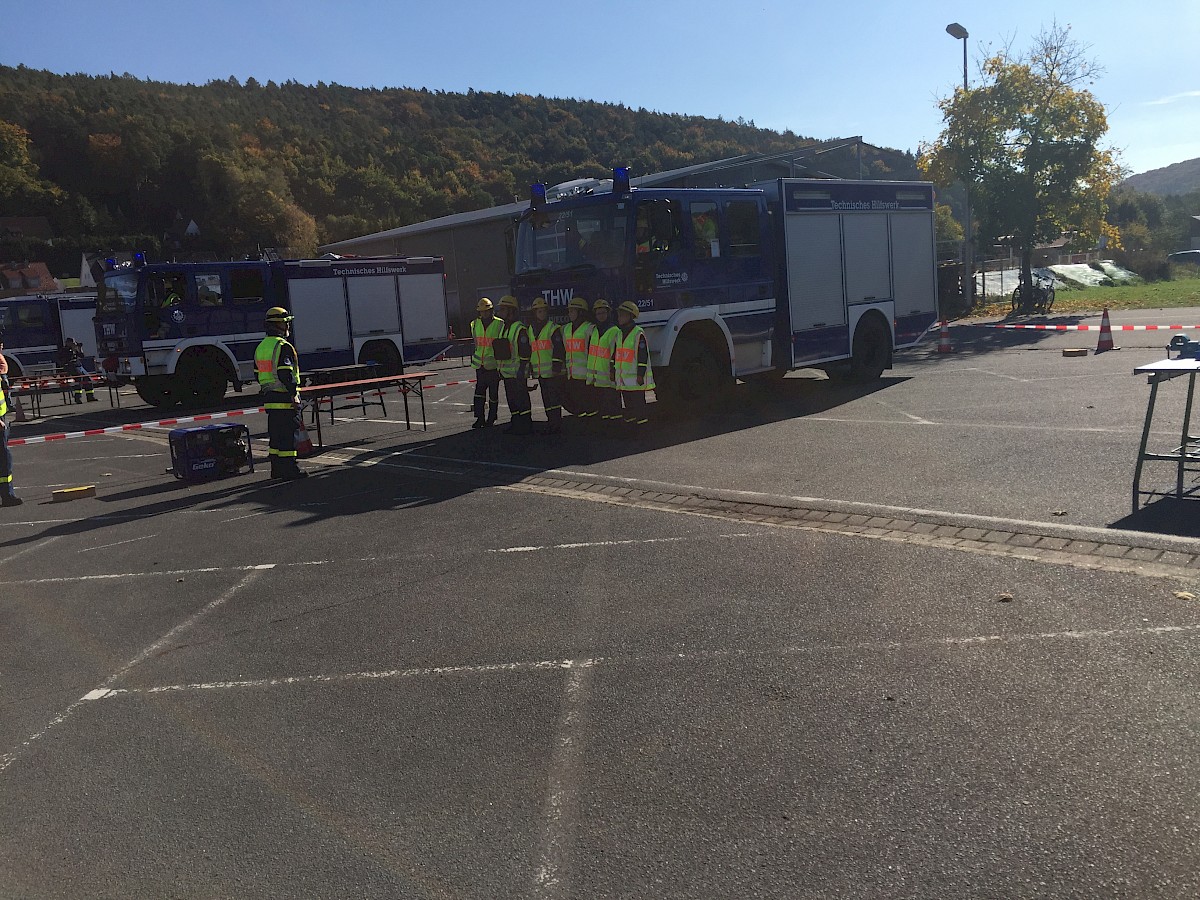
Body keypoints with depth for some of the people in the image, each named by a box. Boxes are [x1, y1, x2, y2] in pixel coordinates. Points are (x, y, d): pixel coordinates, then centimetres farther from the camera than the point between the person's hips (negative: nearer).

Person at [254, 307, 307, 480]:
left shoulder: (260, 347, 15)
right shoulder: (283, 347, -15)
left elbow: (258, 374, 18)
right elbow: (286, 374, -22)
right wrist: (294, 395, -18)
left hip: (269, 397, 9)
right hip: (285, 398, -9)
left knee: (275, 433, 15)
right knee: (288, 433, -5)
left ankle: (277, 468, 21)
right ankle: (289, 470, -4)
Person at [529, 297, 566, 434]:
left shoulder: (553, 328, -5)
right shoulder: (532, 330, 17)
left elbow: (559, 349, -11)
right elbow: (530, 350, 25)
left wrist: (557, 366, -17)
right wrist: (531, 366, 23)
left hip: (553, 371, -7)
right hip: (540, 372, 7)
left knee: (554, 399, -8)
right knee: (546, 400, 10)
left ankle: (556, 425, -5)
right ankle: (551, 422, 18)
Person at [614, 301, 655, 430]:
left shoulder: (638, 333, -10)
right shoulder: (620, 333, 16)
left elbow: (643, 355, -15)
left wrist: (640, 375, -19)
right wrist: (616, 374, 23)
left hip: (635, 378, -8)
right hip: (623, 378, 8)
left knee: (638, 403, -4)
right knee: (628, 405, 14)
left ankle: (641, 425, 1)